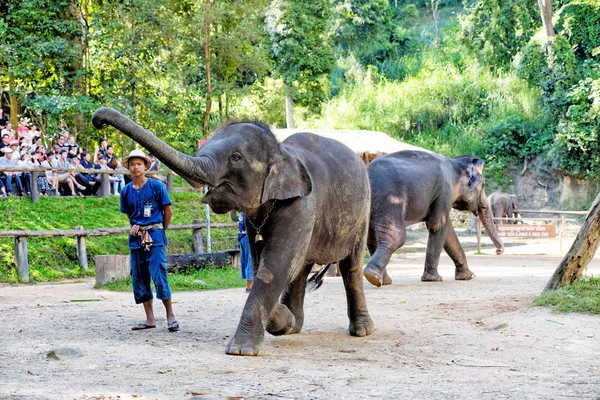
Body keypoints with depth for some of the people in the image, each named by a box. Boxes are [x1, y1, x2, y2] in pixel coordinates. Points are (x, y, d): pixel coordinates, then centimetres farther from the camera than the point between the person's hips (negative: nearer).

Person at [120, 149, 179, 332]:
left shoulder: (156, 186, -3)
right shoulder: (126, 191, 9)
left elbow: (168, 211, 3)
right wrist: (136, 226, 5)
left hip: (155, 236, -5)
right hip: (135, 238, 5)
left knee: (159, 275, -12)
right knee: (138, 278, 5)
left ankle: (170, 316, -3)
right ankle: (150, 319, 12)